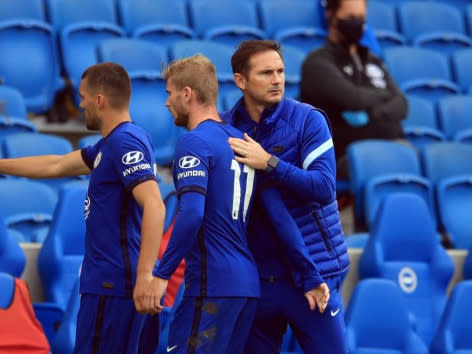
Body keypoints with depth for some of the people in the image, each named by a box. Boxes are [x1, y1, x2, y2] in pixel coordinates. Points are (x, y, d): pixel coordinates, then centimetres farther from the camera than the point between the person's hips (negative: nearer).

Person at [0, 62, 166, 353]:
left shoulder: (125, 142, -15)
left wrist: (146, 275, -33)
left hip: (112, 286, -10)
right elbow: (56, 166, 28)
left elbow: (154, 206, -26)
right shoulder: (111, 143, 16)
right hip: (111, 283, 10)